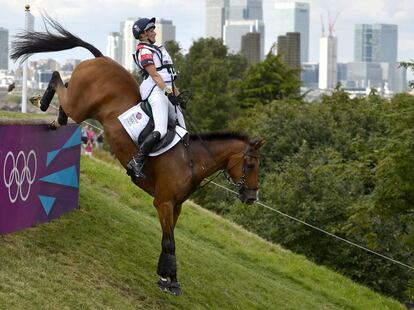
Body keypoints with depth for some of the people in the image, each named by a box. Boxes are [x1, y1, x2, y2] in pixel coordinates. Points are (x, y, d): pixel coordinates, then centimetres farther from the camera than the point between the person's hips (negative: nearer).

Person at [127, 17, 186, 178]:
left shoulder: (156, 49, 24)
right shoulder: (144, 51, -7)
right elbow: (155, 76, -15)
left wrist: (177, 93, 22)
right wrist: (169, 92, -21)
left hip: (167, 91, 11)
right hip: (156, 91, -11)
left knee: (181, 127, 9)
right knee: (160, 130, -25)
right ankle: (136, 162, -27)